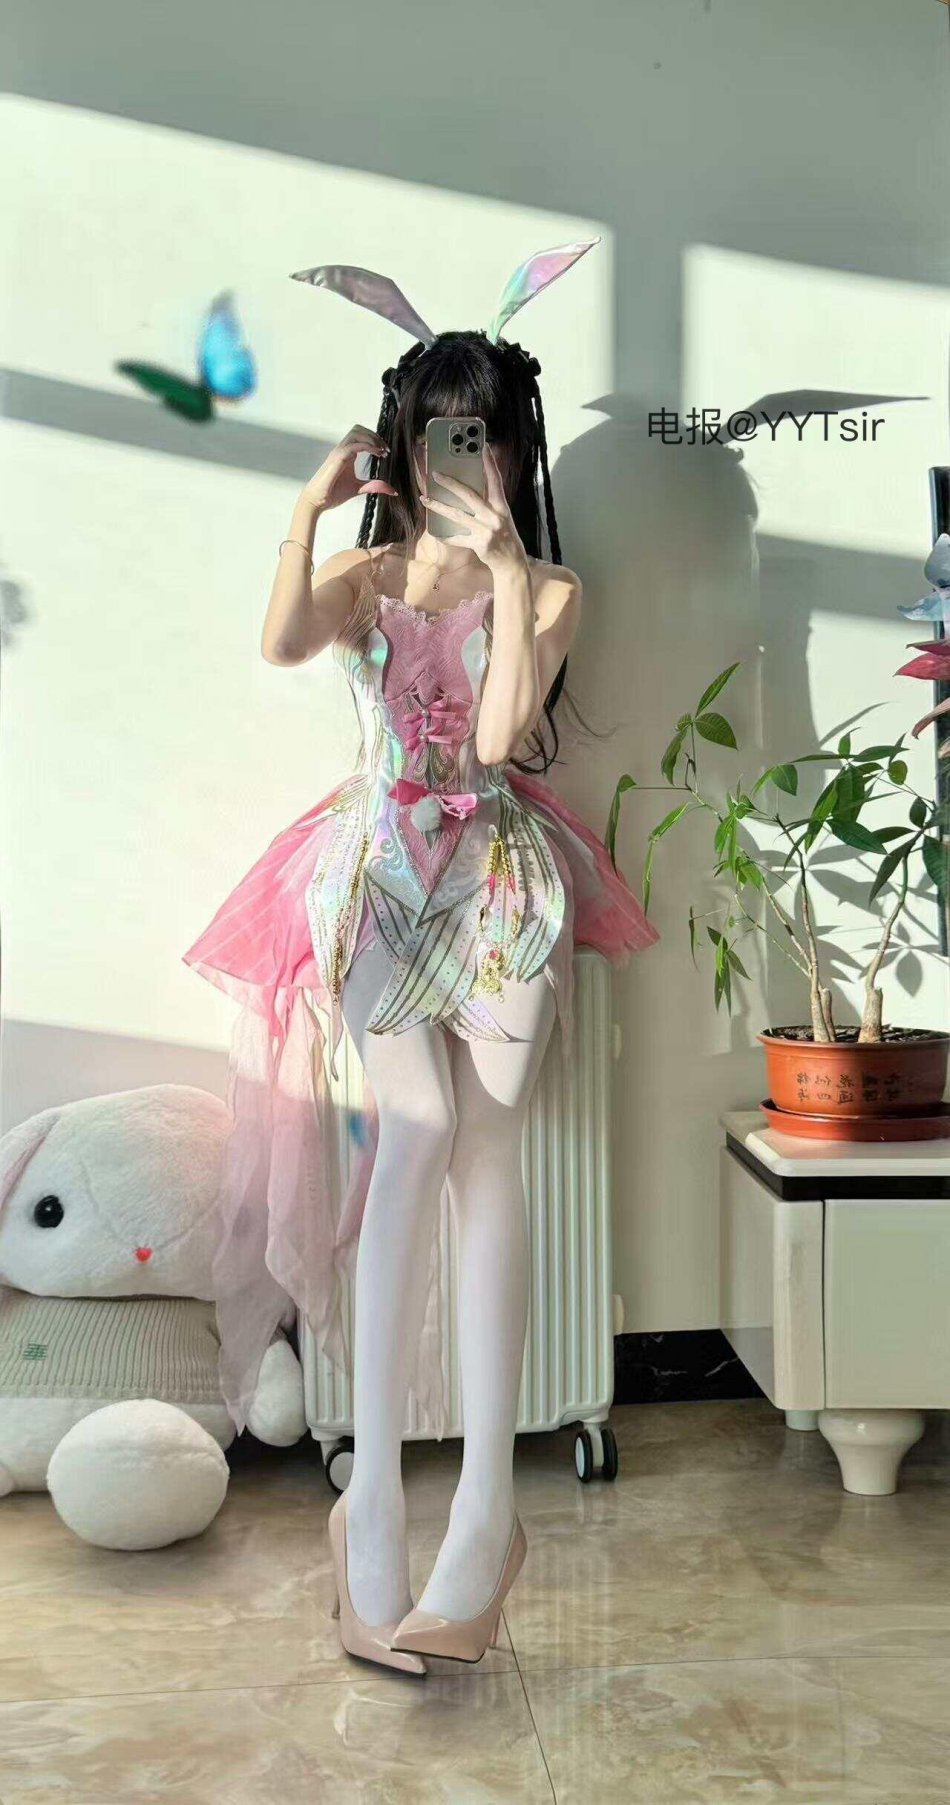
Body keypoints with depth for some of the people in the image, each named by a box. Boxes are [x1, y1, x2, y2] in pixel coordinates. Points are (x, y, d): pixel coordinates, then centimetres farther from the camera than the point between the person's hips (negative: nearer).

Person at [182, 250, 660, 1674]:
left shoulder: (550, 590, 8)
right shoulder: (367, 573, 12)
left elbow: (502, 733, -11)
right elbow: (281, 646, -13)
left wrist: (503, 567, -11)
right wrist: (311, 504, -8)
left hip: (502, 879, 0)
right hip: (381, 872, 0)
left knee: (482, 1147, -10)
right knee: (418, 1127, -18)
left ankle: (486, 1497, -6)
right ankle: (378, 1487, -12)